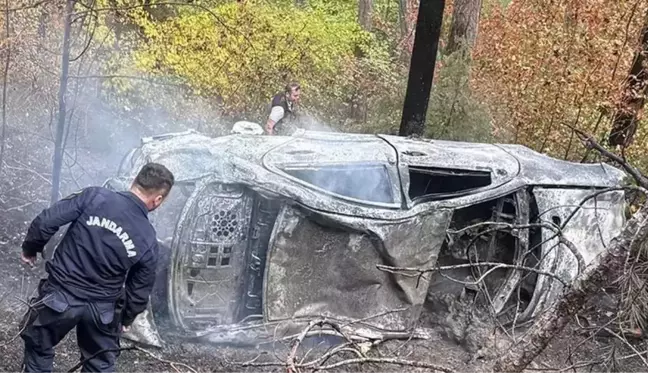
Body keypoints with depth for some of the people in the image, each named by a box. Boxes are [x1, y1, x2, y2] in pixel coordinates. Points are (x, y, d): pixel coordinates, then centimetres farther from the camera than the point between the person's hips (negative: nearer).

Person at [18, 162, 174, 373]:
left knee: (39, 349, 25)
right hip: (102, 309, 1)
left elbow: (45, 221, -14)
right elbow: (140, 290, 0)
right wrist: (127, 318, 20)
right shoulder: (148, 241, -9)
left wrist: (30, 248, 6)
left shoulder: (94, 197, -15)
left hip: (60, 296, -1)